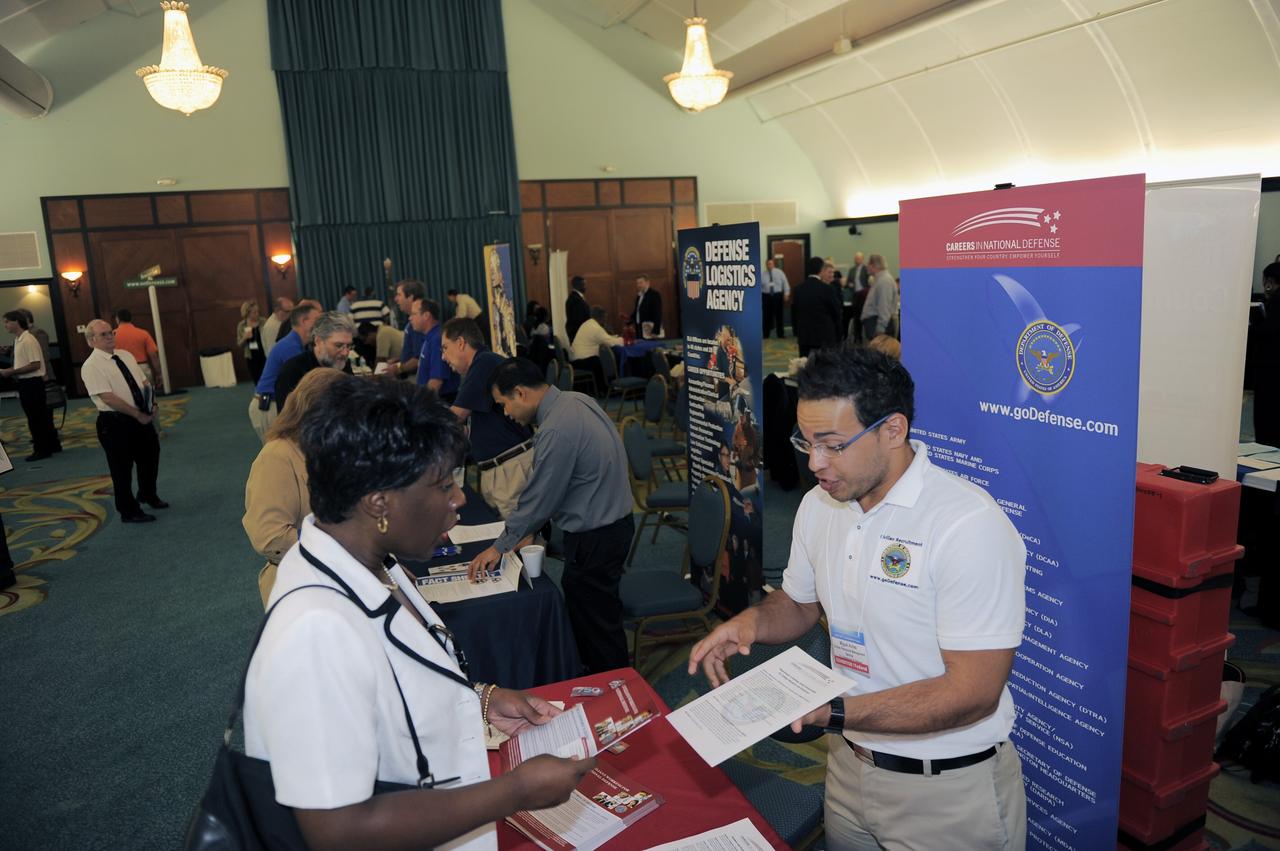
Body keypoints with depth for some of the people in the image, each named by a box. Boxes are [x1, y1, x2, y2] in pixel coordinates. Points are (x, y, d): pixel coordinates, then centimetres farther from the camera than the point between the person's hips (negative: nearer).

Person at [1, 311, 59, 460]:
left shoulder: (28, 340, -18)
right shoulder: (18, 340, 11)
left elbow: (35, 365, -23)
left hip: (32, 383, -9)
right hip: (26, 383, 9)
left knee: (36, 418, -1)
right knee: (42, 416, 15)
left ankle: (42, 449, 7)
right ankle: (52, 444, 23)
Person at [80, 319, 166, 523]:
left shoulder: (126, 356, 9)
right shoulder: (91, 366, -14)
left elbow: (144, 382, 11)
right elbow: (109, 398, -21)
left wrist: (152, 403, -9)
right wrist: (138, 414, -19)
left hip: (142, 418, 7)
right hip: (115, 423, -7)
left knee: (150, 456, 21)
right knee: (122, 468, 5)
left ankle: (148, 494, 46)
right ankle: (129, 511, 20)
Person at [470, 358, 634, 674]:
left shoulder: (556, 431, -27)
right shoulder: (577, 400, 2)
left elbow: (539, 499, -18)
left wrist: (501, 546, -4)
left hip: (594, 538, -10)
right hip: (617, 520, 10)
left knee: (595, 620, 6)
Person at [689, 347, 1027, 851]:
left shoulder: (969, 525, -25)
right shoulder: (818, 505, -2)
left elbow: (975, 691, -26)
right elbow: (800, 603, 13)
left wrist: (833, 712, -34)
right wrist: (754, 622, -10)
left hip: (948, 790, -6)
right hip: (849, 766, 6)